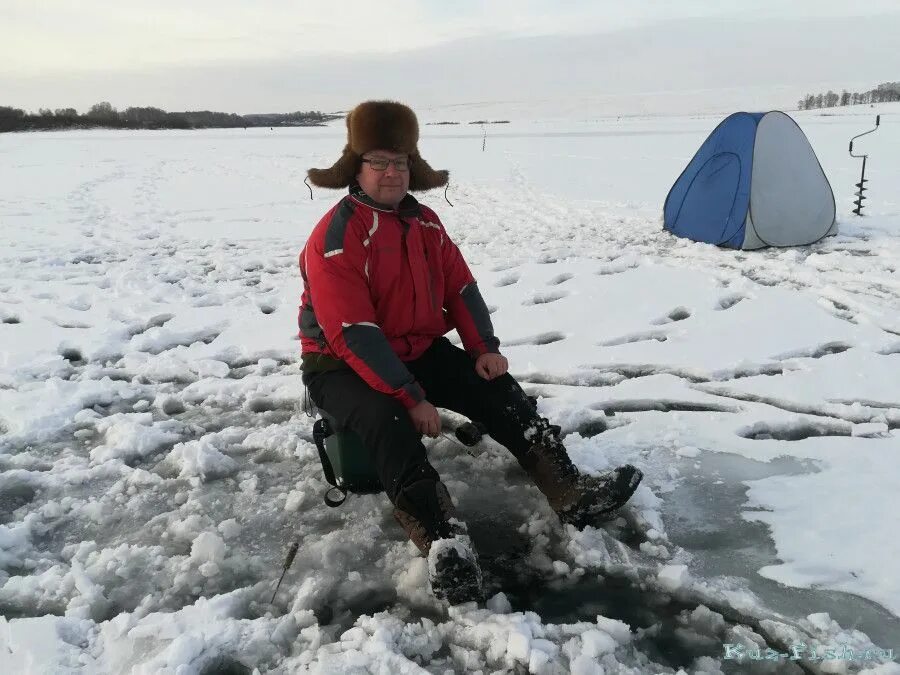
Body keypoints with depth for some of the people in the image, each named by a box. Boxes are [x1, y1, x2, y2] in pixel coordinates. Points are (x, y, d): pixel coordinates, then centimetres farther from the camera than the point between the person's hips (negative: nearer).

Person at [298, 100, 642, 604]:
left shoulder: (425, 221, 3)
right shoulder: (335, 239, -21)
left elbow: (462, 288, 6)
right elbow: (355, 336, -28)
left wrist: (484, 349, -7)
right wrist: (412, 398, -30)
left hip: (420, 350, 7)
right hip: (343, 367, -6)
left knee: (496, 388, -10)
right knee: (389, 422, -36)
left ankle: (572, 493, -14)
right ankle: (445, 547, -47)